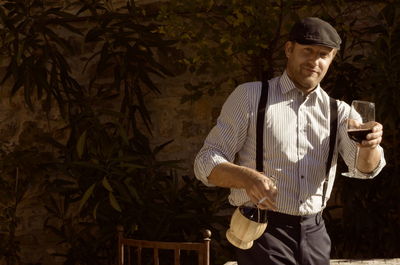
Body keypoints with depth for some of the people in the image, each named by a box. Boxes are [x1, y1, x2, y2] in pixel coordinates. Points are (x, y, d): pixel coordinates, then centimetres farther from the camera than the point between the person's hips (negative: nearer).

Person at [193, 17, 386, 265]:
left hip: (314, 233, 4)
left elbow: (365, 167, -7)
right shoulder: (250, 96, -1)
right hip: (263, 230, -4)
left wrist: (369, 146, -31)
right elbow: (206, 162, -6)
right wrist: (246, 177, -26)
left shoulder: (337, 111, 9)